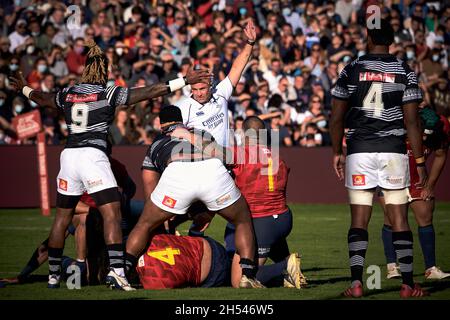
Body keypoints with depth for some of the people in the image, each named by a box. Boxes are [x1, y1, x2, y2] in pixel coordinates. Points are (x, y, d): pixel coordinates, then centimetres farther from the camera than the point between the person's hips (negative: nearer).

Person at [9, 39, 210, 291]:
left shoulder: (68, 94, 11)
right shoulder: (108, 93, -3)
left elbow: (42, 99, 31)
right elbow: (150, 92, -5)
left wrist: (25, 88, 53)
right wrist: (185, 81, -2)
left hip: (69, 155, 5)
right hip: (93, 156, -5)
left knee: (62, 218, 14)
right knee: (112, 214, -8)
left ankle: (53, 275, 21)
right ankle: (116, 270, -23)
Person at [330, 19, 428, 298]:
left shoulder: (351, 70, 2)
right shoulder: (405, 72, 0)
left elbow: (337, 118, 4)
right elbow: (412, 121, -3)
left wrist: (337, 153, 16)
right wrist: (420, 160, 3)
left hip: (359, 151, 0)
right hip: (393, 150, 0)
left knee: (359, 219, 3)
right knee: (399, 219, 5)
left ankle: (356, 282, -7)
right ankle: (408, 284, 4)